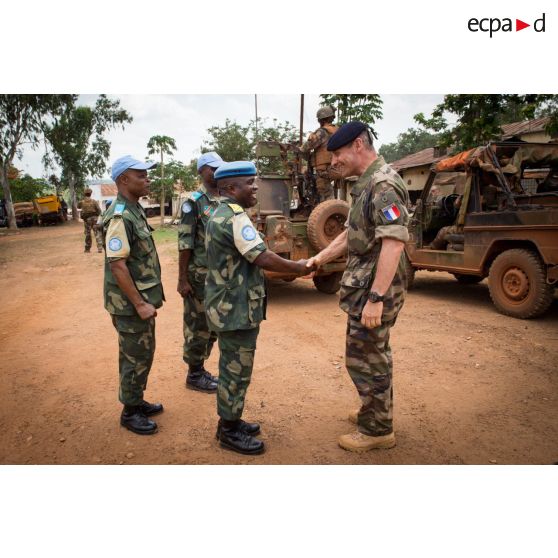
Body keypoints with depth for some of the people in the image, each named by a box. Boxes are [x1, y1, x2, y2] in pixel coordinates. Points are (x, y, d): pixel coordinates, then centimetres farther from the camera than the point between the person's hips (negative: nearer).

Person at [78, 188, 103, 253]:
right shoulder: (94, 201, -5)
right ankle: (100, 248, -5)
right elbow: (99, 210, -6)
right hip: (94, 218, -1)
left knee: (87, 234, 11)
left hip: (87, 219, 1)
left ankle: (87, 249, 17)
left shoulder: (82, 202, -2)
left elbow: (78, 207, 19)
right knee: (97, 233, 1)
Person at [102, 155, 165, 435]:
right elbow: (117, 265, -25)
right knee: (136, 357, 4)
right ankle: (130, 412, 20)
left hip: (143, 297, 9)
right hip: (130, 303, -9)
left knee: (143, 353, 19)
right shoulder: (120, 217, -20)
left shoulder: (135, 210, 10)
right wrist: (139, 304, -22)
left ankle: (137, 401, 35)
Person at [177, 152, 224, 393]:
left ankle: (200, 368, 30)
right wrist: (182, 279, -15)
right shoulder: (194, 202, -10)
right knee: (197, 326, 4)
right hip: (199, 276, -7)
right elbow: (185, 244, -13)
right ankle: (194, 375, 18)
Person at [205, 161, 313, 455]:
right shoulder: (234, 217, -20)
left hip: (227, 307, 10)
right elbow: (263, 258, -25)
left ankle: (229, 420, 34)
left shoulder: (221, 214, 13)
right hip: (236, 310, -10)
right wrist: (297, 268, -11)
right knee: (236, 371, 3)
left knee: (231, 368, 20)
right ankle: (230, 431, 18)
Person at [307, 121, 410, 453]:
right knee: (374, 355, 21)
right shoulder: (367, 185, 14)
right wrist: (319, 260, 15)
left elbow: (394, 243, -27)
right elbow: (352, 235, 21)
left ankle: (377, 430, 17)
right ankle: (377, 412, 37)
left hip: (374, 290, -10)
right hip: (364, 287, 10)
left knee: (365, 360, 1)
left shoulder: (384, 184, -18)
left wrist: (376, 298, -30)